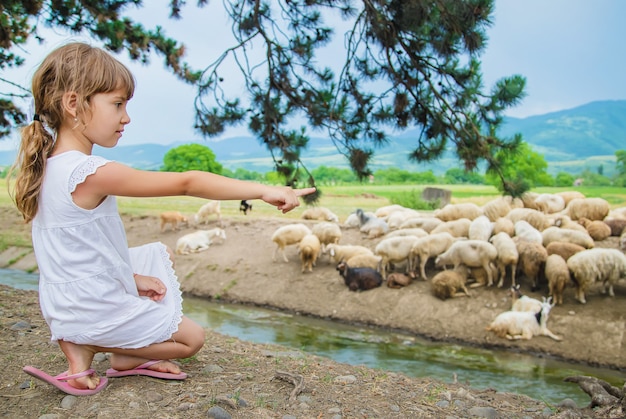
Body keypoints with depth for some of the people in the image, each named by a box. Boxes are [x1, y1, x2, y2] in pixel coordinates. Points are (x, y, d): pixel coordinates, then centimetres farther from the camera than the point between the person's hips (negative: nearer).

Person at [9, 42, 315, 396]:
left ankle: (131, 354, 11)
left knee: (160, 253, 25)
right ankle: (86, 348, 3)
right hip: (94, 310, -9)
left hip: (64, 301, 9)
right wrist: (263, 190, -29)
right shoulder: (91, 173, -28)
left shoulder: (48, 165, 1)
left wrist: (131, 277, 6)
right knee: (192, 338, 6)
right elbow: (185, 183, -31)